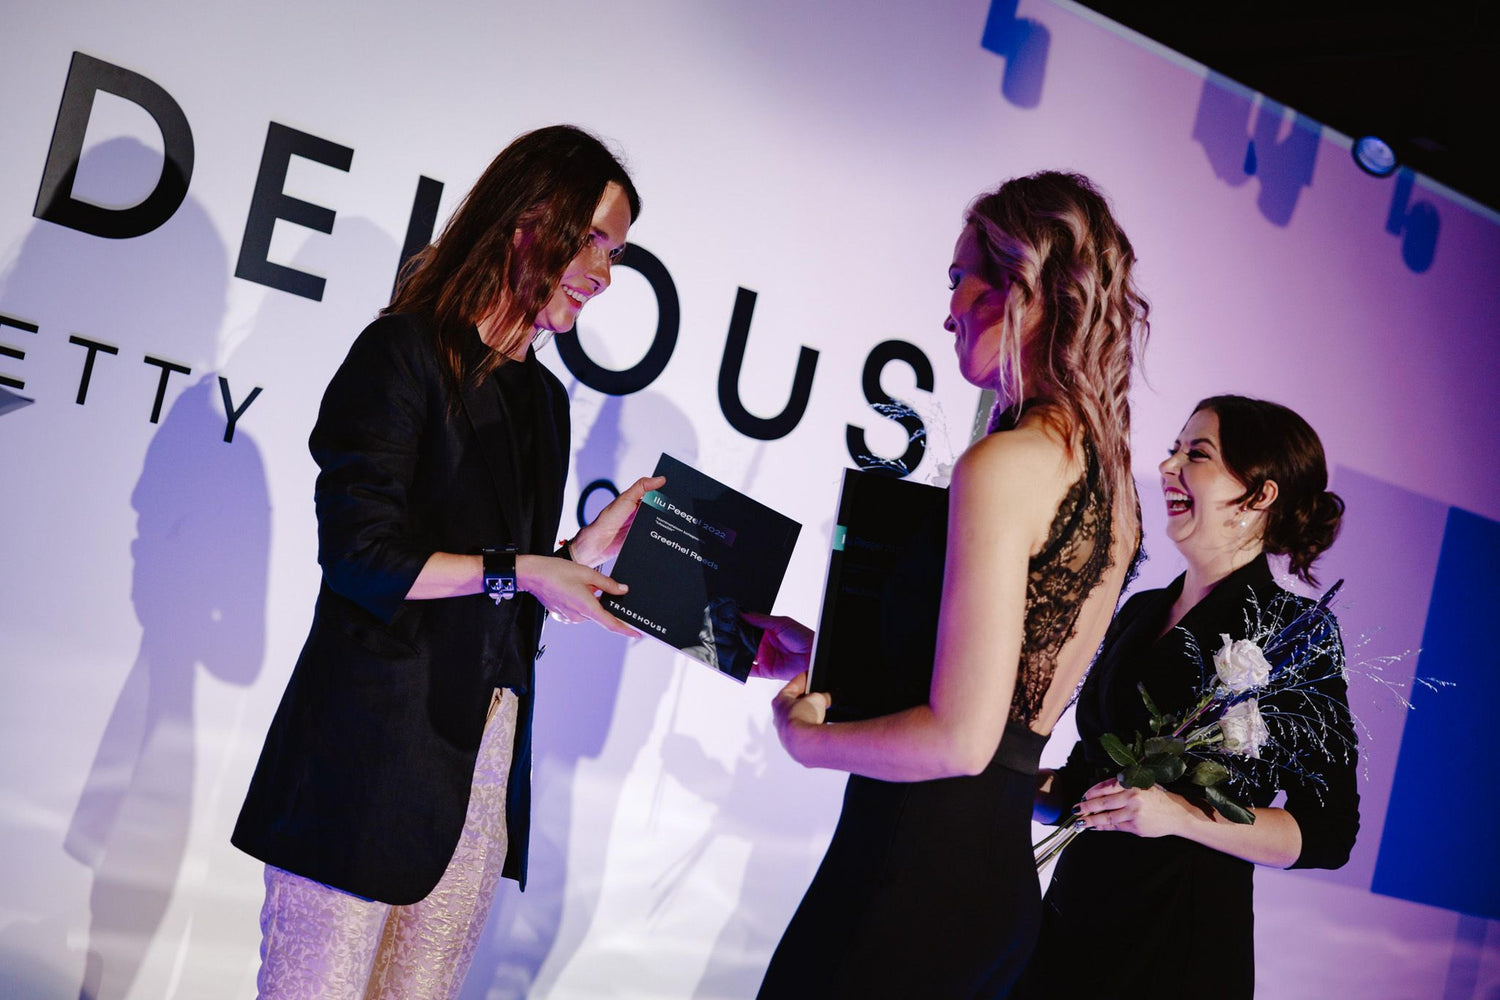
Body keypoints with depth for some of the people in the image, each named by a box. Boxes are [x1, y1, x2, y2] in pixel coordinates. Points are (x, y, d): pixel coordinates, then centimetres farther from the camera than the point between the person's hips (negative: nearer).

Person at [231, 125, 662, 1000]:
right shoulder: (404, 353, -5)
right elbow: (362, 554, -13)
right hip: (375, 744, -6)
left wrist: (590, 549, 3)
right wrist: (517, 571, -12)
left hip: (489, 755, 7)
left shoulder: (546, 399, 16)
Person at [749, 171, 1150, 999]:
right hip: (1001, 873, 9)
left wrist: (806, 736, -3)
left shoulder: (1007, 464, -17)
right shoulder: (1111, 483, 10)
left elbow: (960, 737, -20)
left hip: (914, 870, -9)